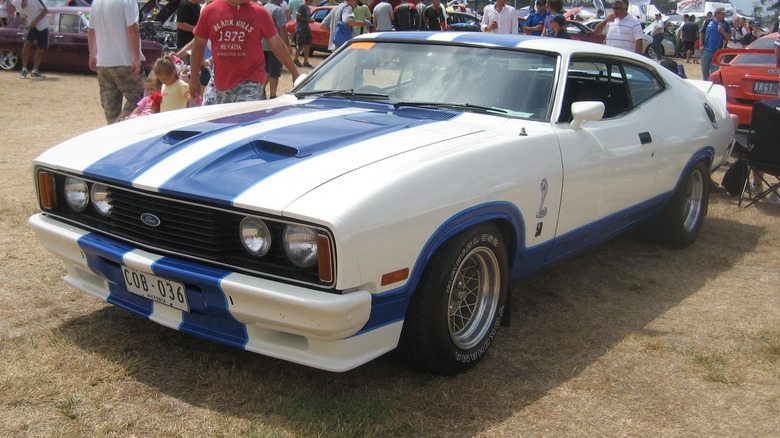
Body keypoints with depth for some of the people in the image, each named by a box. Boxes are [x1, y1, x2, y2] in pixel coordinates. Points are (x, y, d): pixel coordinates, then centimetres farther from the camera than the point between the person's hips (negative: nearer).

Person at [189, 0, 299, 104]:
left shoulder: (259, 12, -1)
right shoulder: (209, 11, 2)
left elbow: (277, 45, 3)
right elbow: (198, 45, 11)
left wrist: (295, 73, 3)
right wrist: (194, 77, 12)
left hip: (251, 82, -3)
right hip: (221, 84, 3)